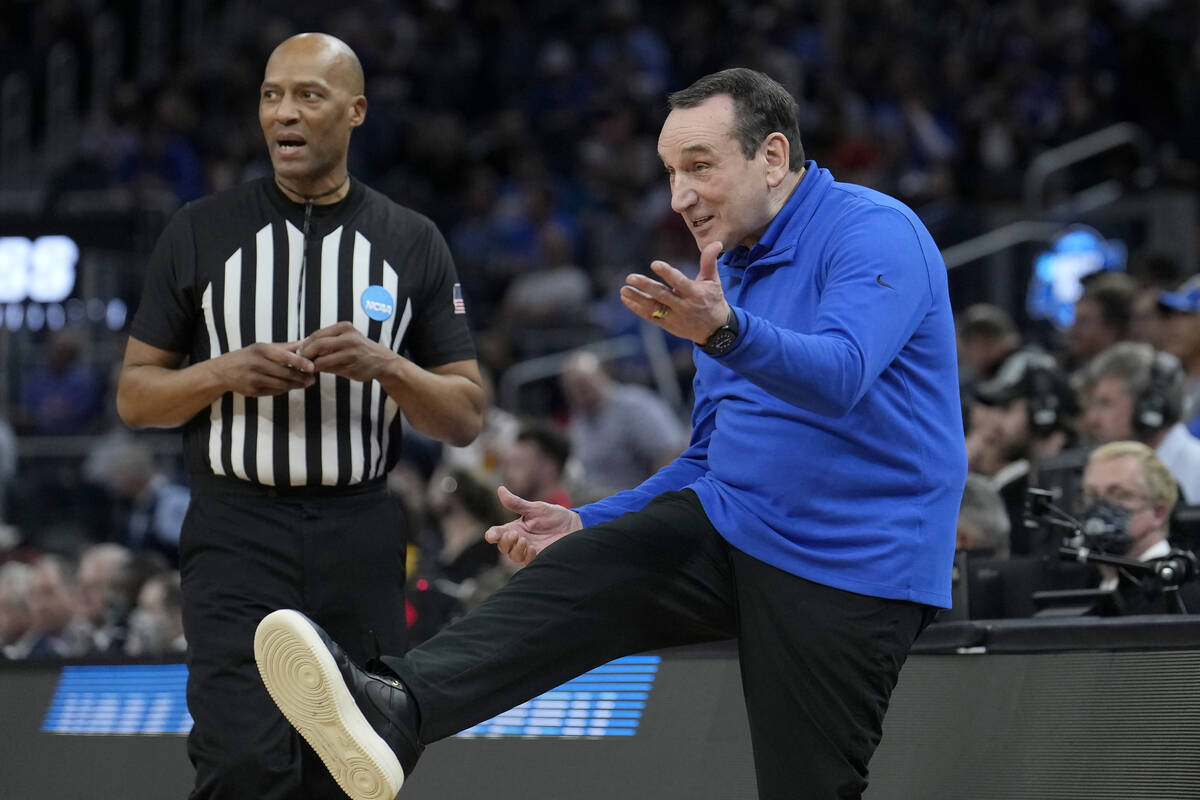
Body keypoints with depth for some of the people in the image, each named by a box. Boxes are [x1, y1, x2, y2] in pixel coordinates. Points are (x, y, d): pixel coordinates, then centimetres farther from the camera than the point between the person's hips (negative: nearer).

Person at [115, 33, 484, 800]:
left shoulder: (412, 244, 7)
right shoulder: (200, 233, 5)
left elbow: (467, 415, 6)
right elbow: (134, 397, 7)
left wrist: (385, 366, -13)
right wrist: (223, 374, -12)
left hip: (361, 537, 2)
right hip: (238, 535, -2)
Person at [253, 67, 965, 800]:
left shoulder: (875, 233, -11)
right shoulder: (730, 270, 17)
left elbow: (840, 375, -32)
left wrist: (725, 332, -49)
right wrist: (587, 524, 11)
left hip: (846, 569, -7)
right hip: (730, 523, 7)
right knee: (576, 577, -18)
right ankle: (394, 713, -40)